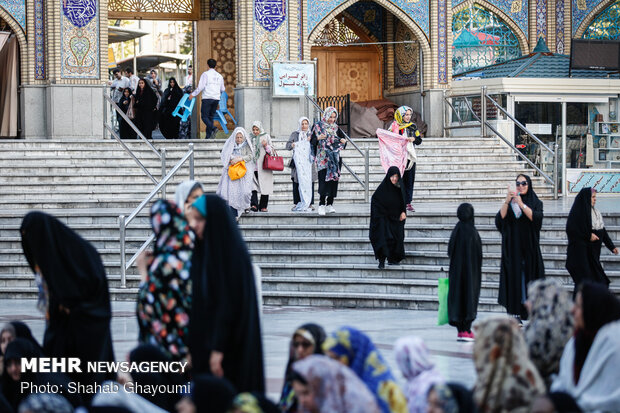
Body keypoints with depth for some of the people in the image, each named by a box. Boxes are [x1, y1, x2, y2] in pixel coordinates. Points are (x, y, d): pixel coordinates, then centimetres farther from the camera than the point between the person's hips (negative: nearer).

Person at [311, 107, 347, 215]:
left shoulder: (336, 128, 13)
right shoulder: (318, 126, 2)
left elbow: (342, 138, 18)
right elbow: (312, 141, 0)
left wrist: (343, 141, -5)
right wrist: (318, 138, -21)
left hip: (334, 159, 4)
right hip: (323, 159, -4)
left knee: (333, 180, 1)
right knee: (324, 180, -14)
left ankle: (330, 204, 7)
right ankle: (321, 205, -15)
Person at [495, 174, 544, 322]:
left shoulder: (536, 202, 6)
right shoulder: (510, 203, 9)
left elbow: (536, 218, -14)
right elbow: (500, 219, -7)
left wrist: (521, 204, -22)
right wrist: (507, 201, -19)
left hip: (530, 248, -1)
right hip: (513, 247, 1)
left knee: (529, 276, -3)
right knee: (514, 277, -5)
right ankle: (515, 314, -5)